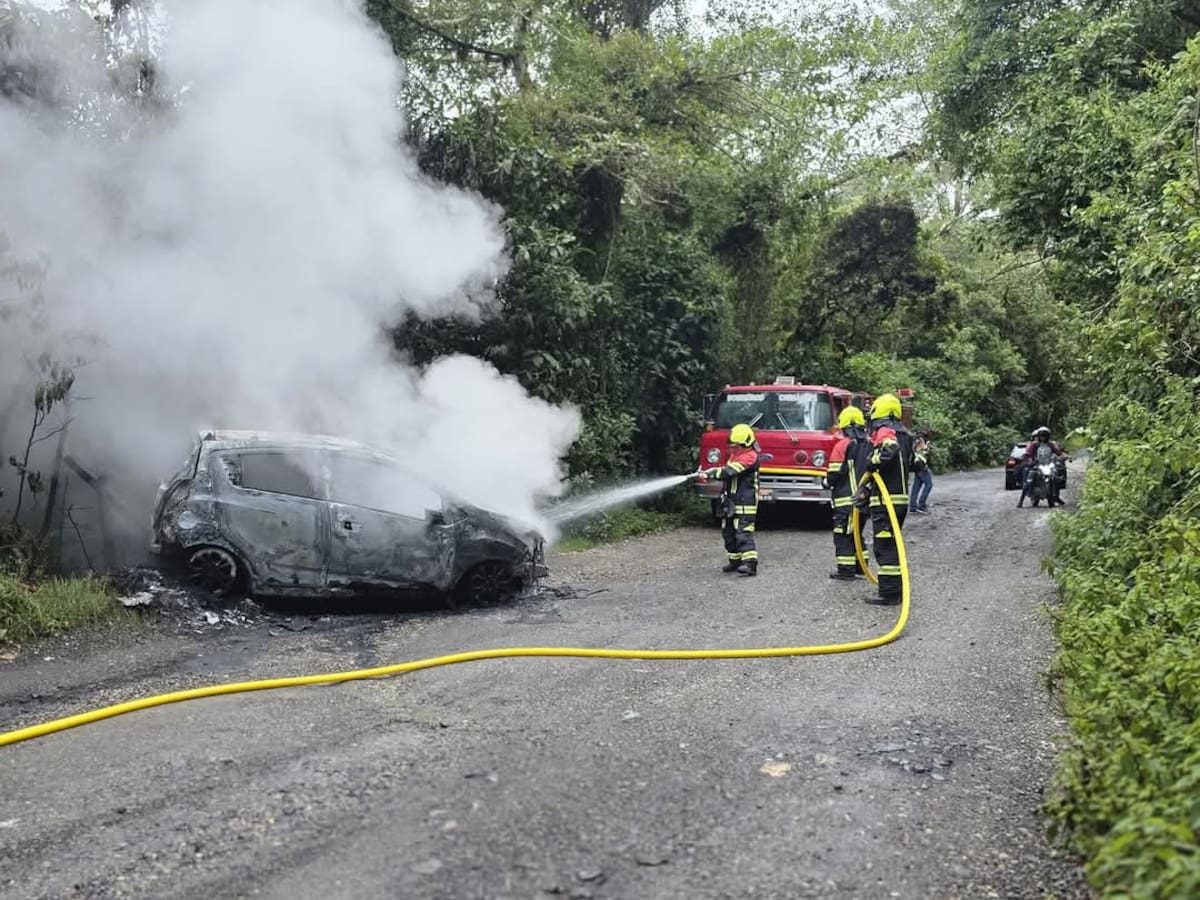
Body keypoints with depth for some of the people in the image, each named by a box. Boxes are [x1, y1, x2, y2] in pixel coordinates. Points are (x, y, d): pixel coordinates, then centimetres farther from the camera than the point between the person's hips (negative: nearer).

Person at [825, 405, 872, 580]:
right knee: (857, 533, 19)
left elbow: (834, 474, -13)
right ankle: (861, 566, 22)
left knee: (843, 534, 0)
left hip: (846, 499, -7)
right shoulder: (870, 445, 8)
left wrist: (827, 483, 7)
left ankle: (846, 570, -2)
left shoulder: (843, 445, -12)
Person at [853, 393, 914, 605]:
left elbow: (890, 449, -37)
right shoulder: (904, 434, 19)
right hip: (900, 498, 10)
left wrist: (873, 463, -20)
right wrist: (867, 490, 21)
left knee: (884, 547, -6)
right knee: (892, 544, 18)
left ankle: (889, 593, -4)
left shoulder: (885, 431, -11)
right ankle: (896, 589, 25)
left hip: (886, 500, -10)